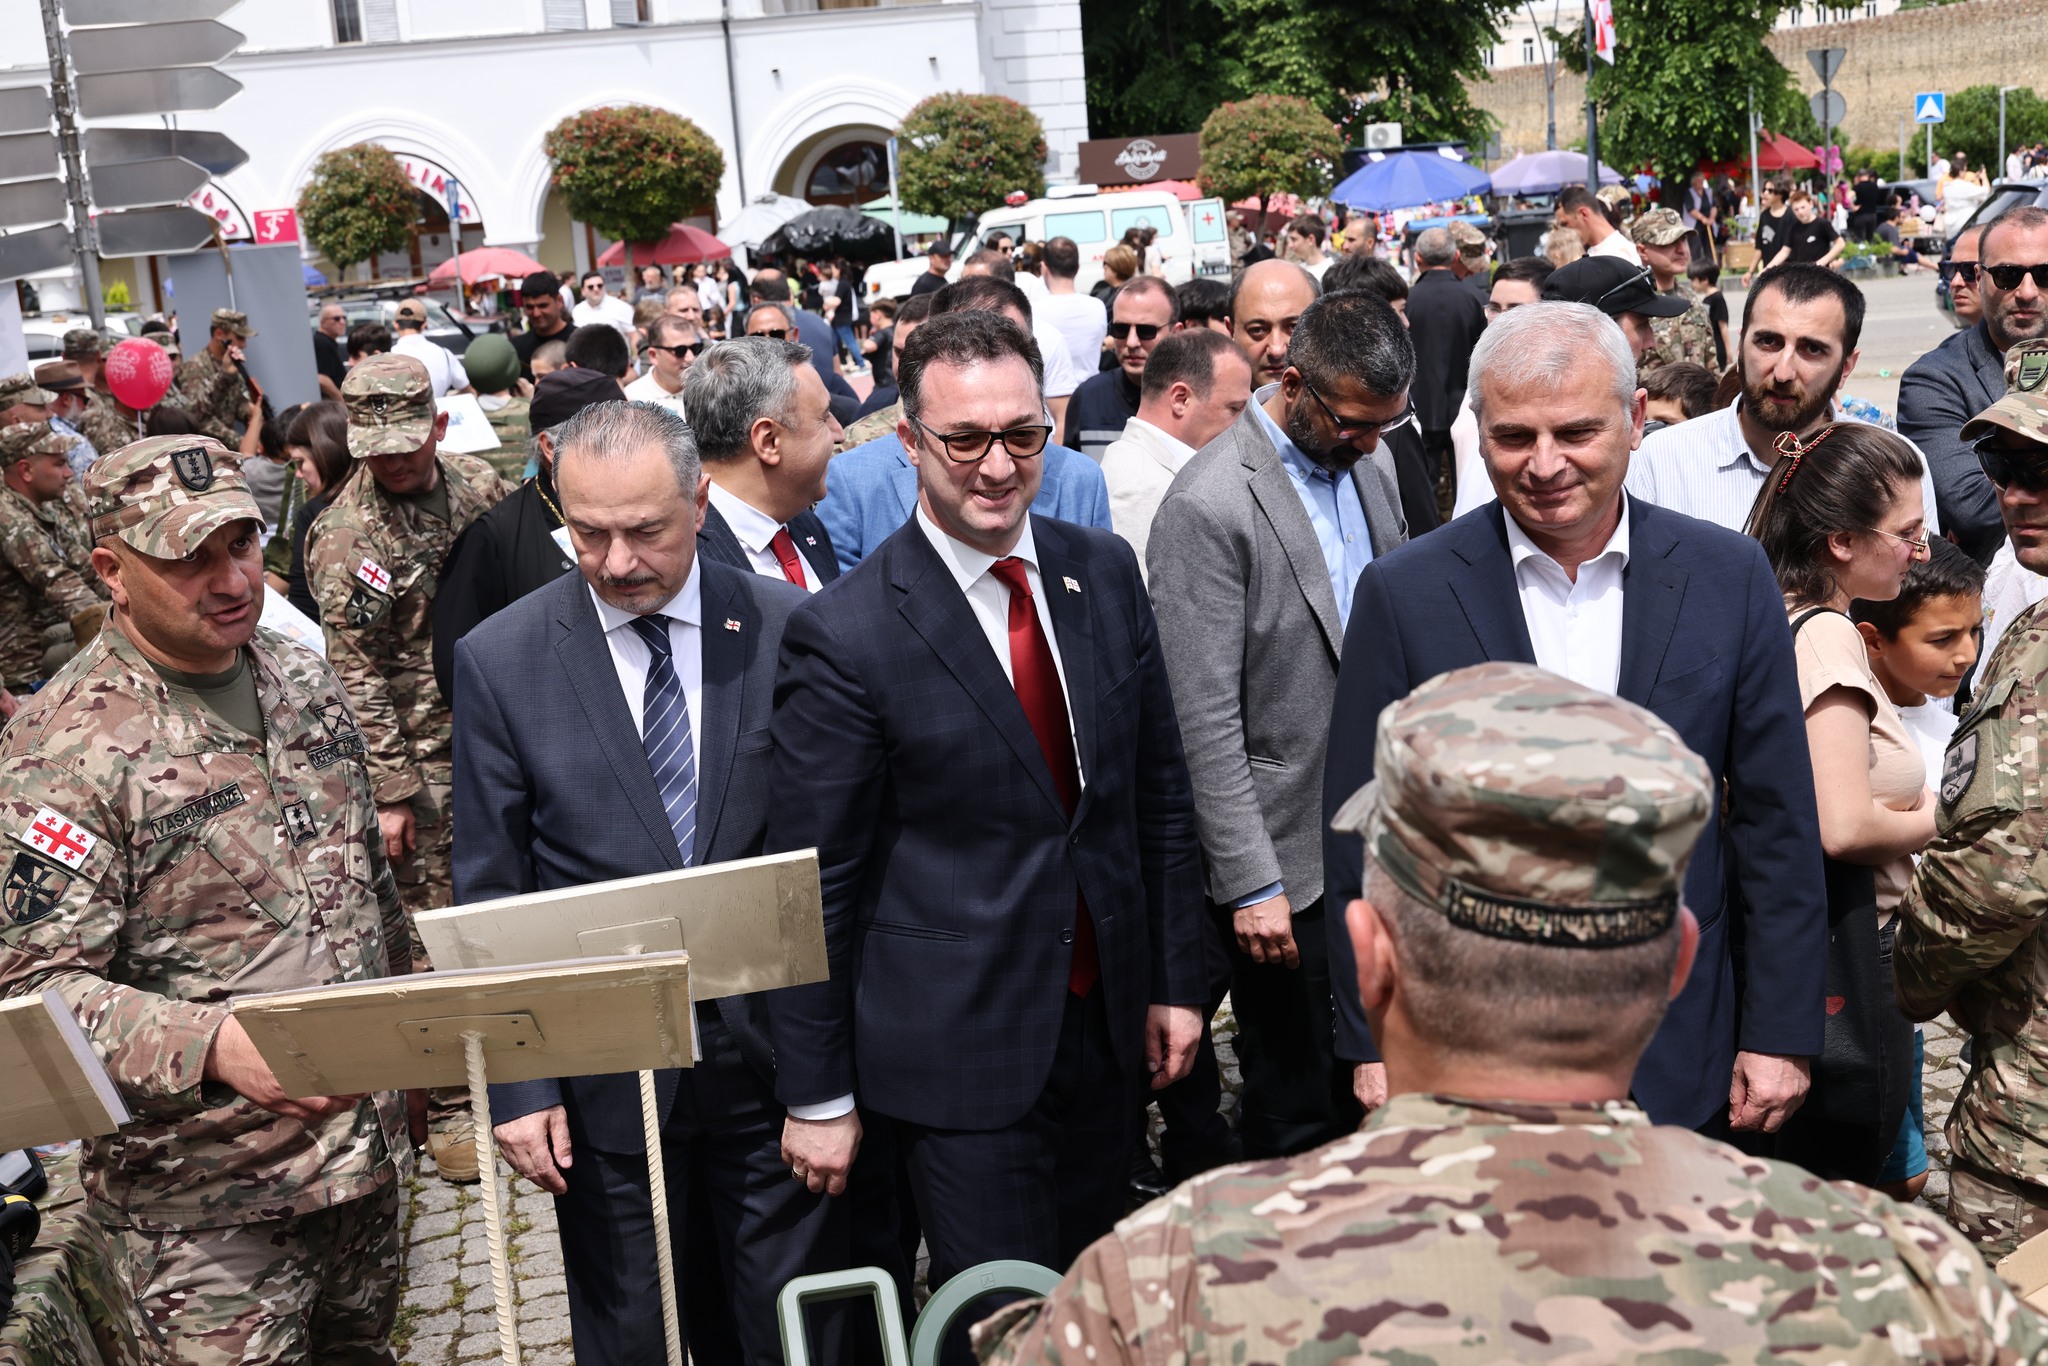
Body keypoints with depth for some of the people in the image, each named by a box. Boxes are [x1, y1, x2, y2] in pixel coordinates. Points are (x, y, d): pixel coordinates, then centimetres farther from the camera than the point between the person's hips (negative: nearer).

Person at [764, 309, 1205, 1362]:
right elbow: (813, 881, -10)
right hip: (959, 1048, -5)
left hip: (1104, 1022, 5)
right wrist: (818, 1095, -6)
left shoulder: (1104, 572, 1)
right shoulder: (843, 635, -15)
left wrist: (1176, 979, 9)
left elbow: (1159, 790, 8)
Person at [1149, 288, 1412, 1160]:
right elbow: (1205, 718, -19)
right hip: (1287, 855, -7)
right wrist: (1251, 884, -18)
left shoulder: (1369, 463, 6)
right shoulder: (1209, 506, -19)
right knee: (1293, 1112, 7)